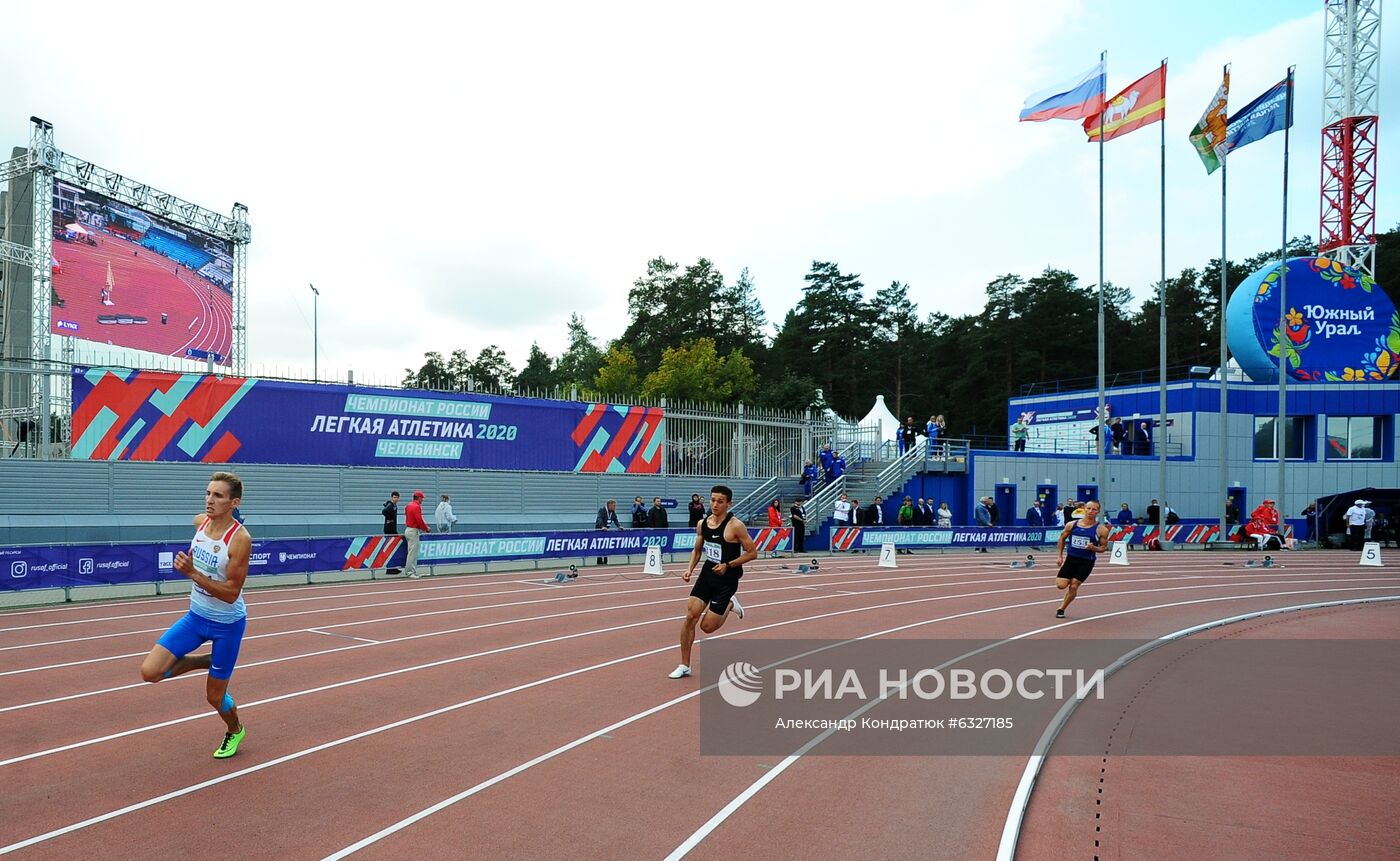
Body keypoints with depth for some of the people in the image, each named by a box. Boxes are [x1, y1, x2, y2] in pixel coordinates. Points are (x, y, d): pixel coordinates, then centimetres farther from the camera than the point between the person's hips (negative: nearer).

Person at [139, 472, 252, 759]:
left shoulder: (240, 539, -27)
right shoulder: (200, 521, -7)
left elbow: (231, 594, -26)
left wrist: (192, 573, -33)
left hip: (227, 624, -6)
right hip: (196, 616, 6)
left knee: (214, 696, 8)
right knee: (150, 672, -10)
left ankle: (235, 731, 41)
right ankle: (208, 661, 17)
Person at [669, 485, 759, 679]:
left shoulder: (735, 526, -15)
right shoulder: (702, 524, 2)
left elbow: (752, 553, -11)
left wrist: (728, 565, -19)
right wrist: (690, 568, 0)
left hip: (726, 580, -5)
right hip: (707, 574, 5)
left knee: (707, 627, -3)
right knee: (690, 616, -7)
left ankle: (730, 605, 27)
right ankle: (684, 666, 7)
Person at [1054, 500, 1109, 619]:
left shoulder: (1101, 529, -8)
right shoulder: (1071, 525, -3)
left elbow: (1104, 547, 0)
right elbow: (1062, 538, 11)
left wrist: (1094, 548, -22)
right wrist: (1060, 556, 9)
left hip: (1087, 562, -2)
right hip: (1071, 558, 2)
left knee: (1073, 586, -2)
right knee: (1061, 585, -7)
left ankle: (1061, 609, 17)